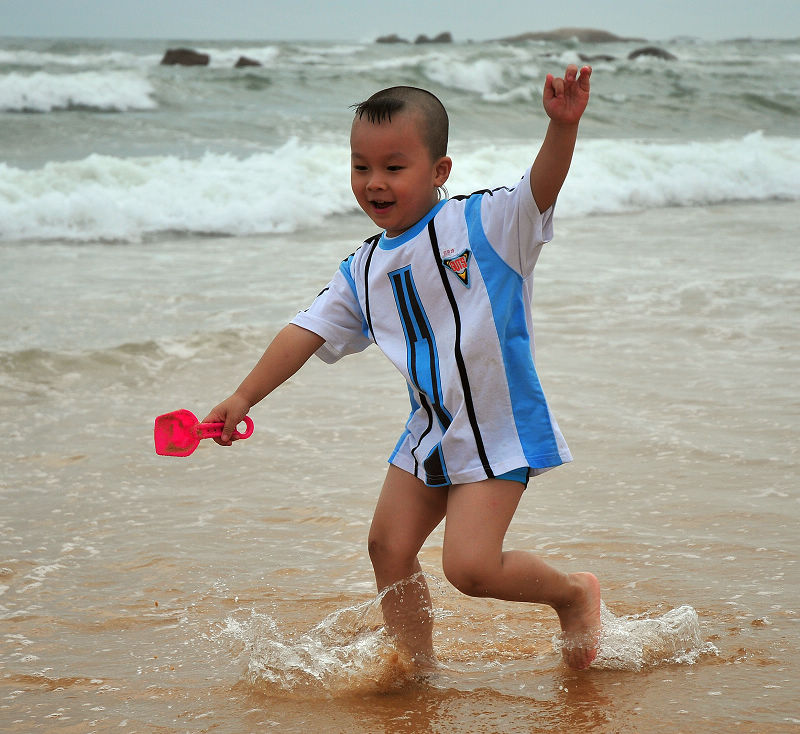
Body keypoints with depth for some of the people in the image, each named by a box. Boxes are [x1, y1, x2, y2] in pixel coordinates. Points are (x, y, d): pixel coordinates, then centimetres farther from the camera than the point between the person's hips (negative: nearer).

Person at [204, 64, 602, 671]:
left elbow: (541, 190, -28)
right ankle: (418, 666, 24)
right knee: (389, 546, 7)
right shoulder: (362, 272, 5)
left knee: (470, 566, -14)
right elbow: (309, 332, 8)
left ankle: (574, 592, 13)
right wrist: (244, 398, 2)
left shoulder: (483, 224, -13)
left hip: (497, 431, -7)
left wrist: (563, 126, -47)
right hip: (429, 429, 7)